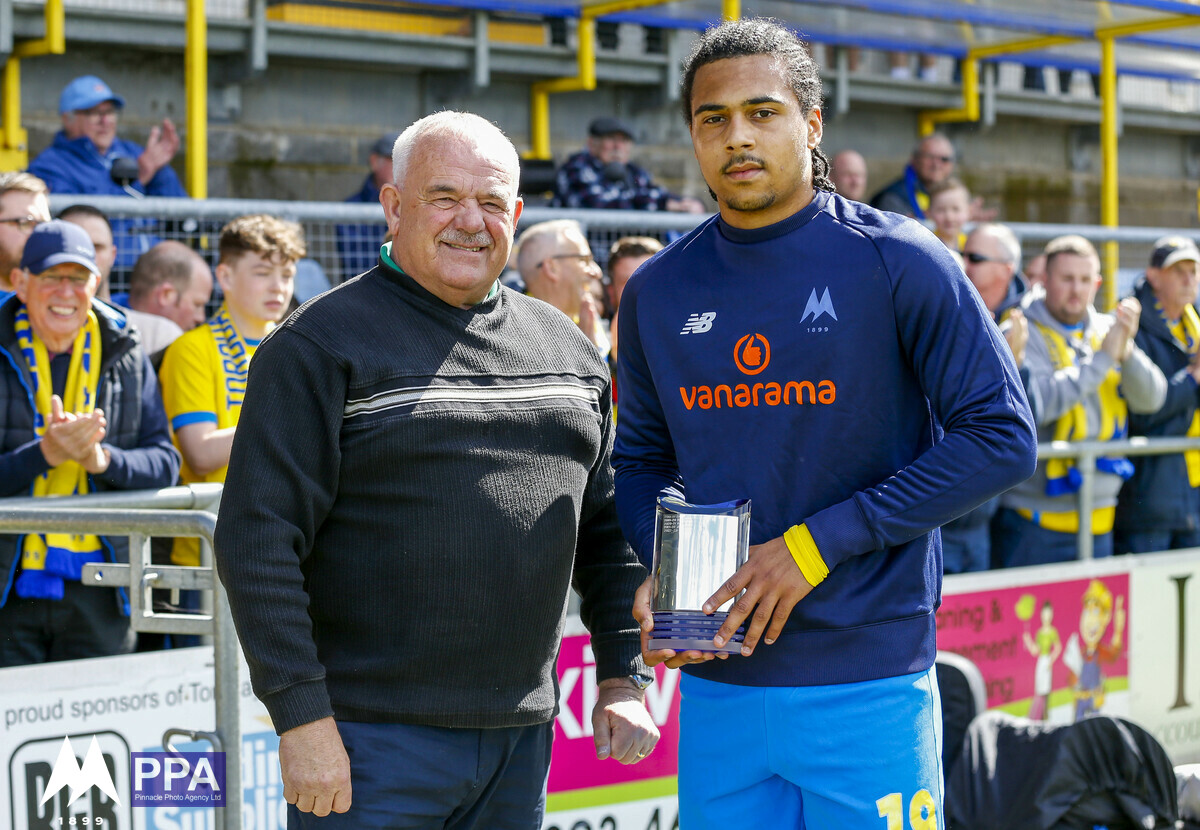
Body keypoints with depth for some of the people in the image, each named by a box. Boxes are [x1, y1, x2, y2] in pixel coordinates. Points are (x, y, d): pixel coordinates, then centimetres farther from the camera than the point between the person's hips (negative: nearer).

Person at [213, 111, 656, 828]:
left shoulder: (568, 348, 13)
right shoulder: (324, 342, -6)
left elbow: (607, 530, 18)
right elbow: (257, 540, -12)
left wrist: (623, 678, 10)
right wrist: (301, 716, -16)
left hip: (522, 738, 5)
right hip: (371, 741, -5)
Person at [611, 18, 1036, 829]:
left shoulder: (901, 263, -6)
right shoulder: (657, 291, 7)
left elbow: (1002, 438, -9)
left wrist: (819, 543, -14)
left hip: (871, 684, -3)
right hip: (717, 687, 4)